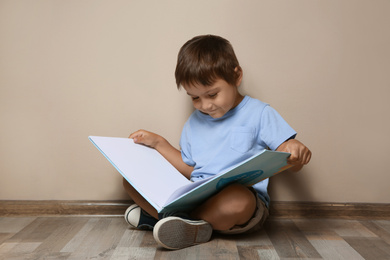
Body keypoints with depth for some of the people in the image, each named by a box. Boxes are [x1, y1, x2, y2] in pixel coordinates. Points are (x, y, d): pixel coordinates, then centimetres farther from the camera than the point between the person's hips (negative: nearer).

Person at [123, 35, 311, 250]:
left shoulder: (259, 113, 1)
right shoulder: (193, 123, 18)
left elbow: (292, 164, -1)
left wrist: (295, 151, -25)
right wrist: (159, 143, 18)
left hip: (244, 196, -4)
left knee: (236, 201, -42)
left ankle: (155, 215, -19)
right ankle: (195, 226, -20)